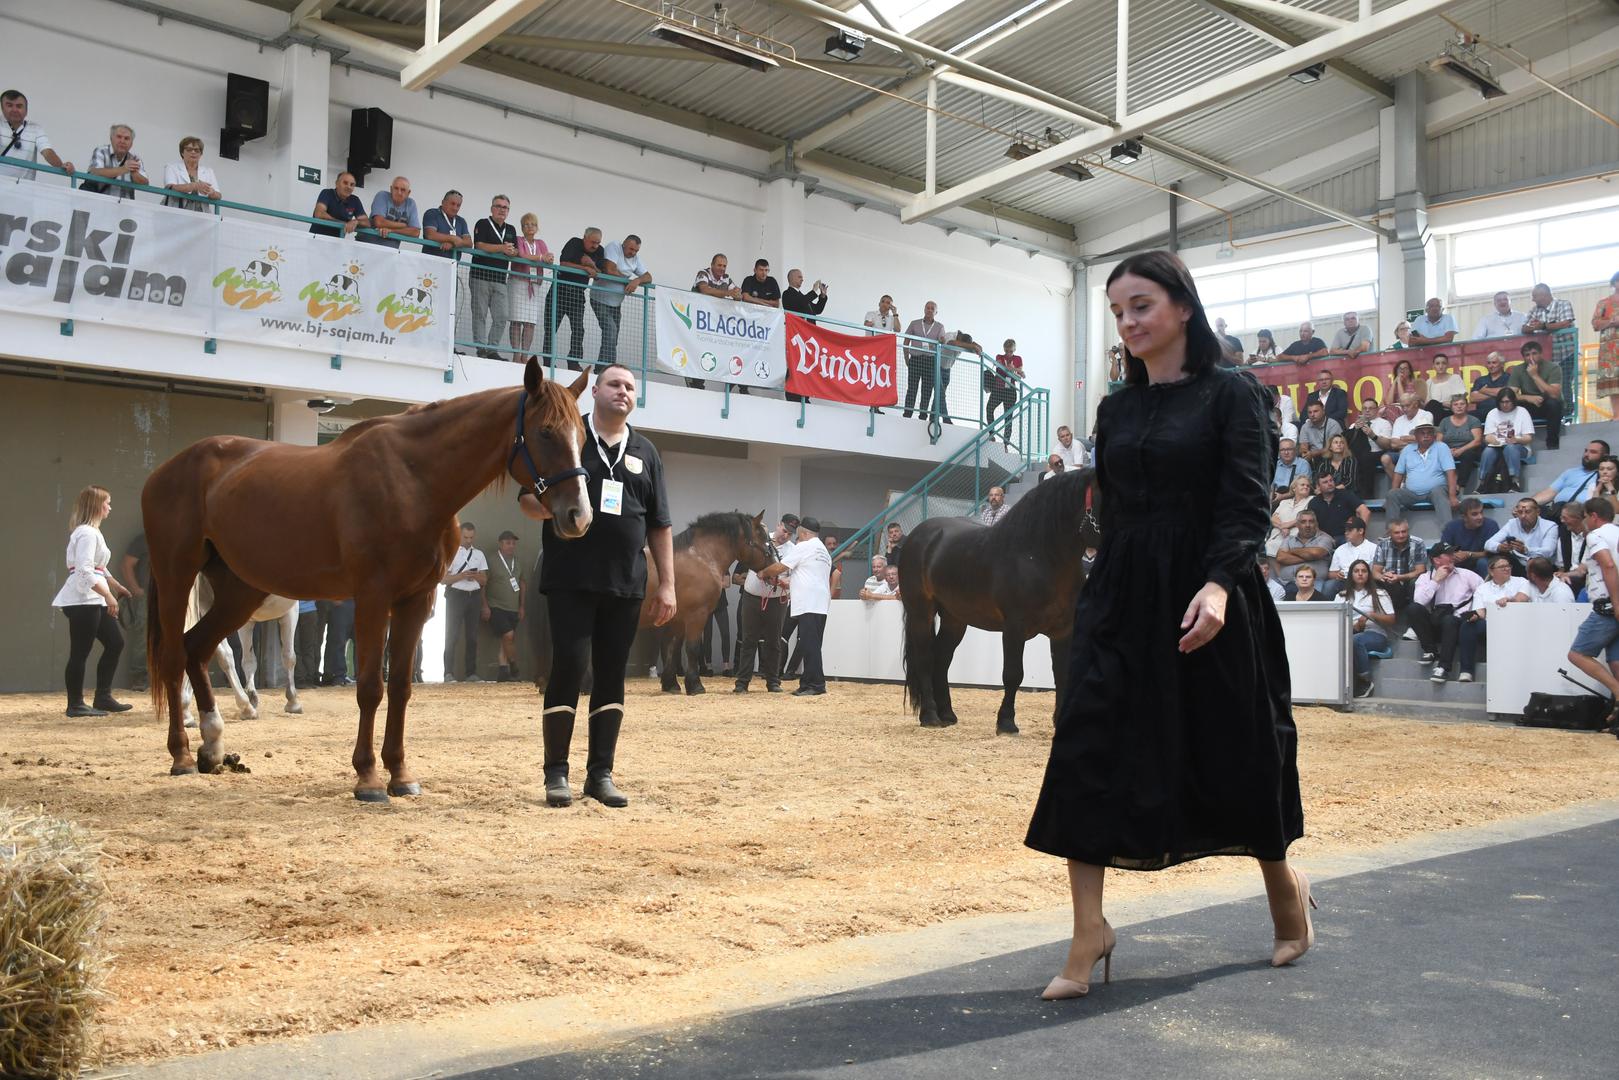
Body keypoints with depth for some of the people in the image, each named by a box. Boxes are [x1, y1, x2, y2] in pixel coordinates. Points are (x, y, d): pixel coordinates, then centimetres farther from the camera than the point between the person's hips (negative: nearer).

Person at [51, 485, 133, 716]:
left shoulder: (92, 532, 18)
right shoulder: (87, 533, -14)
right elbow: (84, 570, -24)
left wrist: (116, 586, 32)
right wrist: (108, 594, -26)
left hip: (93, 600, 11)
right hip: (82, 600, -11)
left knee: (115, 642, 11)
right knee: (80, 652, -5)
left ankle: (103, 698, 16)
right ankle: (75, 705, 1)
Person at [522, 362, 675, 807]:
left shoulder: (645, 452, 13)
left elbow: (660, 526, 13)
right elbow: (527, 497, 3)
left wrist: (667, 585, 7)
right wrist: (551, 507, -21)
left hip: (626, 584, 4)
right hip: (571, 580, -3)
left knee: (612, 675, 6)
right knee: (568, 668, -7)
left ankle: (601, 773, 13)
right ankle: (556, 773, 3)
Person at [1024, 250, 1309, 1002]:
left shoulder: (1230, 394, -4)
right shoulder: (1116, 409, 12)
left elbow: (1247, 503, -13)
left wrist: (1218, 585, -28)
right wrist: (1100, 595, 15)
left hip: (1206, 596, -4)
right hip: (1121, 595, 5)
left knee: (1234, 752, 9)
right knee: (1086, 751, -9)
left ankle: (1285, 887, 36)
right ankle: (1089, 928, -4)